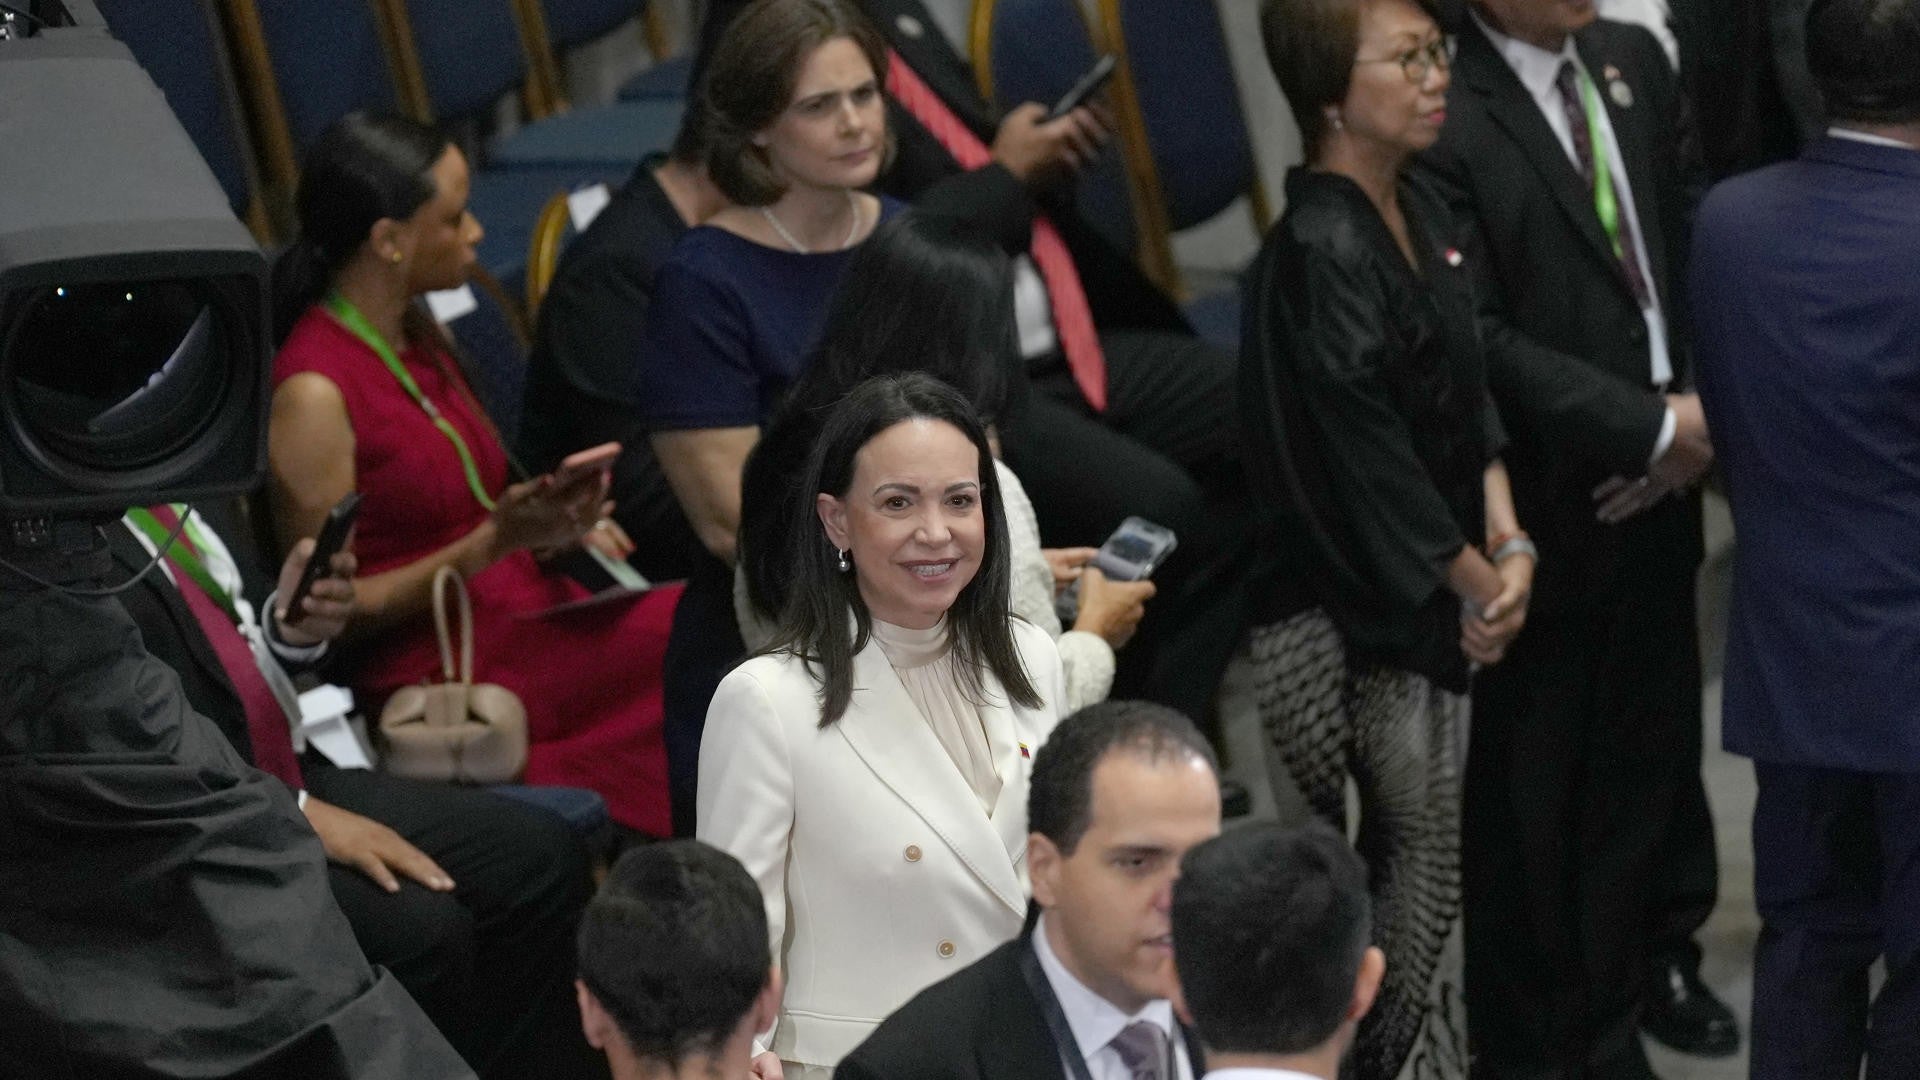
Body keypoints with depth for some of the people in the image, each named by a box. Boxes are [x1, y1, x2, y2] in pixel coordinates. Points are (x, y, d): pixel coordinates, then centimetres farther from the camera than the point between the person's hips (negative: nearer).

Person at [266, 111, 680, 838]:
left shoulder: (415, 335, 13)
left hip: (521, 618, 9)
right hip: (442, 675, -9)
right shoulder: (312, 395, -13)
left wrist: (552, 523, 3)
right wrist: (497, 539, -18)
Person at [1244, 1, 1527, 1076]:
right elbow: (1369, 458, -20)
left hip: (1440, 594, 8)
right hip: (1358, 611, -8)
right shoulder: (1319, 253, -21)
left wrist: (1508, 540, -3)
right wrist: (1475, 579, -10)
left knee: (1425, 846, 14)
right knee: (1420, 842, 1)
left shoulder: (1423, 210, 5)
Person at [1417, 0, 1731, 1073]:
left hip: (1657, 489, 6)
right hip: (1548, 504, -6)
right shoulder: (1449, 119, -19)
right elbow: (1482, 341, -20)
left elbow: (1695, 238, 9)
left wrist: (1703, 406, -6)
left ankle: (1656, 947, 40)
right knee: (1532, 778, 8)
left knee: (1656, 733, 19)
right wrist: (1656, 426, -17)